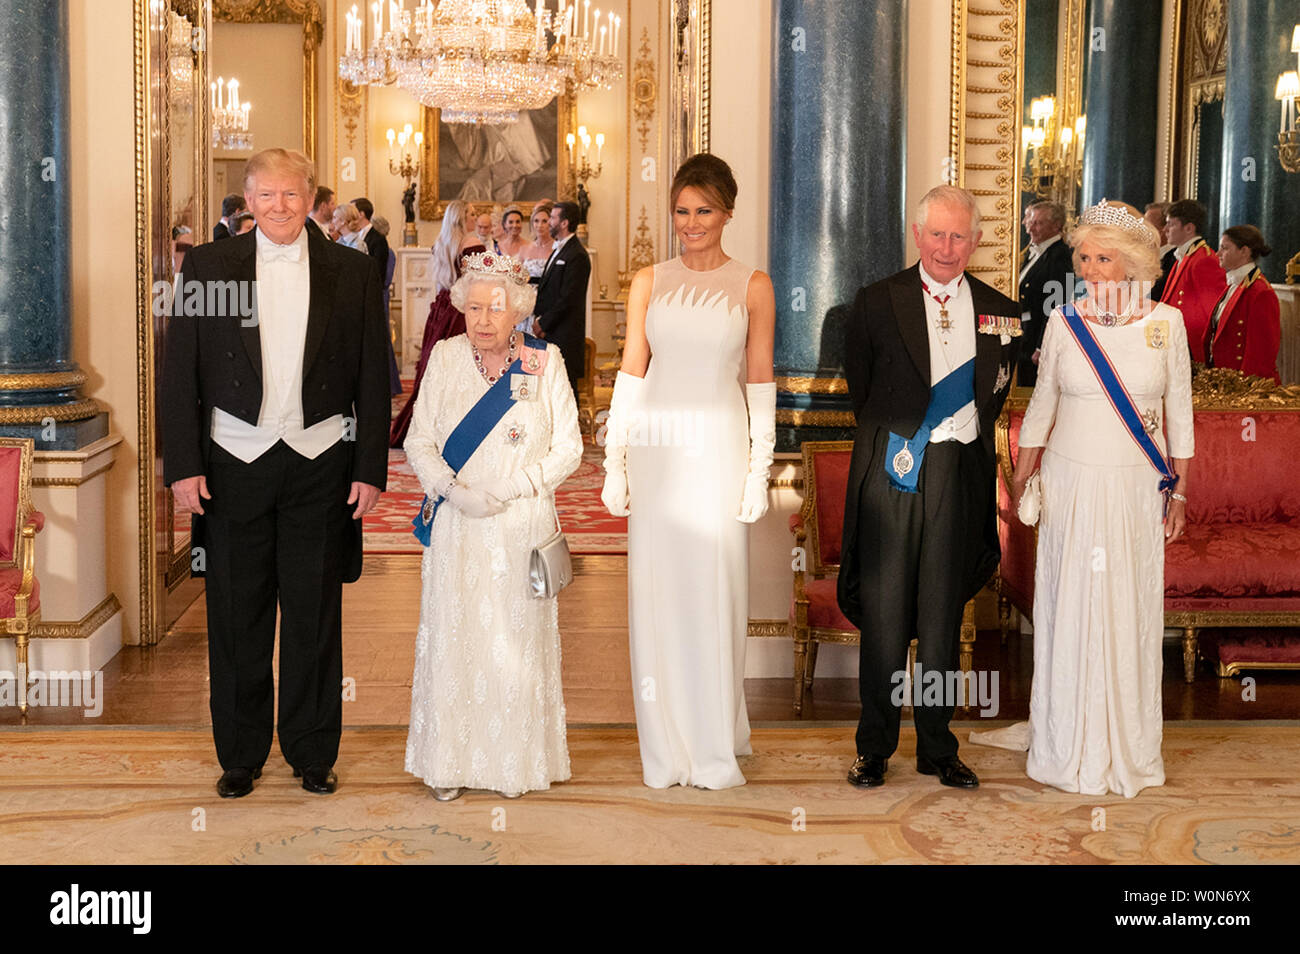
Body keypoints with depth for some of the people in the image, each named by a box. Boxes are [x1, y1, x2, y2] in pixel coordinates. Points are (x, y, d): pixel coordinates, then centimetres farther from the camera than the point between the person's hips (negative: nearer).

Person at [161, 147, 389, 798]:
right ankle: (240, 755, 23)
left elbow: (373, 380, 4)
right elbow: (180, 373, 2)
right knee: (237, 618, 8)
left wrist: (370, 469, -1)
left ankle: (313, 753, 22)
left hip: (321, 465, 0)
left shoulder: (352, 273, 3)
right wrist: (182, 465, -5)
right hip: (234, 464, 0)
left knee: (315, 616, 7)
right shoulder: (207, 266, 3)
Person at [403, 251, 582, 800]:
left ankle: (515, 764, 18)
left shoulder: (545, 363, -1)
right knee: (453, 638, 3)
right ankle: (450, 764, 16)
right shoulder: (446, 358, 3)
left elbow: (568, 448, -1)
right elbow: (419, 442, 3)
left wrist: (508, 489, -12)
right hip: (456, 529, 1)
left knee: (516, 643, 4)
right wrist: (453, 489, -13)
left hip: (521, 525, -1)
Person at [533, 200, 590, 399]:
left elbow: (568, 298, -18)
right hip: (550, 333, 9)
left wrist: (543, 323, -11)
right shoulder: (558, 250, 17)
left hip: (565, 336, -9)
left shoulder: (577, 256, -14)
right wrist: (540, 320, 7)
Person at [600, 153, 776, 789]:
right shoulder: (649, 283, 8)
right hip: (655, 447, 2)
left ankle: (715, 747, 12)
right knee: (657, 590, 3)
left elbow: (761, 382, 3)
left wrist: (759, 470, -2)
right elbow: (631, 373, 7)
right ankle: (666, 748, 12)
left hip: (719, 449, -2)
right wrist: (615, 464, 3)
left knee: (714, 590, 0)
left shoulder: (752, 286, 4)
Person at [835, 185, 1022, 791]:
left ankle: (937, 747, 19)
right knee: (883, 615, 1)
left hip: (958, 475, 2)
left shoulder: (1000, 313, 7)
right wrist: (888, 440, 7)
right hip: (890, 473, -2)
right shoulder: (877, 303, 1)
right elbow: (860, 391, 7)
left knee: (943, 617, 9)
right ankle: (875, 747, 12)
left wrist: (960, 440, 8)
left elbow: (993, 399, 14)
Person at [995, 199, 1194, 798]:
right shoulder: (1064, 322, -1)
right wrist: (1020, 481, 8)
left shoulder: (1166, 322, -3)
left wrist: (1179, 491, 4)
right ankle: (1068, 743, 17)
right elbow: (1042, 404, 8)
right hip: (1071, 482, 0)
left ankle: (1128, 746, 20)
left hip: (1138, 486, 0)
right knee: (1069, 606, 4)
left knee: (1131, 610, 6)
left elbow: (1179, 410, 4)